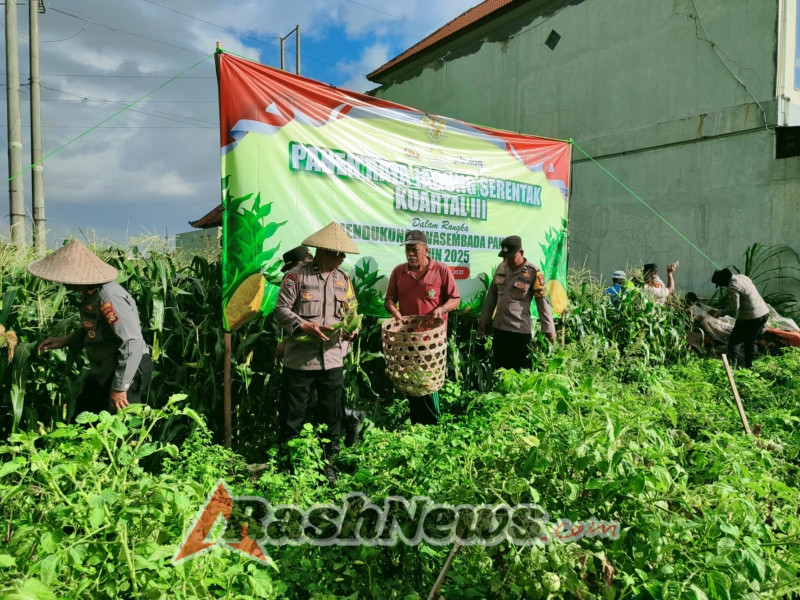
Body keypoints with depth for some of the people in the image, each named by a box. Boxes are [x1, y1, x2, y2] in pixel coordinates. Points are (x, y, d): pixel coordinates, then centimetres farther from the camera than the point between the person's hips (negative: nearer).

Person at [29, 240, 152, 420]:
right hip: (104, 373, 10)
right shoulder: (90, 292, 4)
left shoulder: (108, 297, -27)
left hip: (127, 374, -10)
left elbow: (133, 342, -30)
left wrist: (119, 387, -25)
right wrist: (65, 341, 8)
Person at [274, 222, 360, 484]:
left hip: (333, 359, 5)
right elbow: (281, 310, -7)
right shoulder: (296, 276, -6)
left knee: (331, 415, 13)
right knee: (292, 415, 7)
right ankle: (285, 461, 24)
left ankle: (328, 463, 29)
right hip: (300, 359, -4)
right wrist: (304, 326, -21)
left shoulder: (343, 279, 10)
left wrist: (351, 328, -6)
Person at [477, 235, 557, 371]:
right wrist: (484, 319, 12)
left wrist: (549, 328, -12)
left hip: (521, 330, -5)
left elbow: (543, 301, -9)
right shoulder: (501, 268, 6)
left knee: (521, 371, 4)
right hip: (498, 328, 5)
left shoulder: (533, 272, -10)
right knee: (499, 369, 14)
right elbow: (492, 295, 13)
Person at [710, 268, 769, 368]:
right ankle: (749, 365, 25)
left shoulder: (733, 287, -19)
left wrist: (721, 313, -7)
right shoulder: (742, 277, 9)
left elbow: (734, 308, -20)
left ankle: (733, 363, -8)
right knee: (750, 340, 20)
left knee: (734, 341, -1)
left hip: (750, 317, -9)